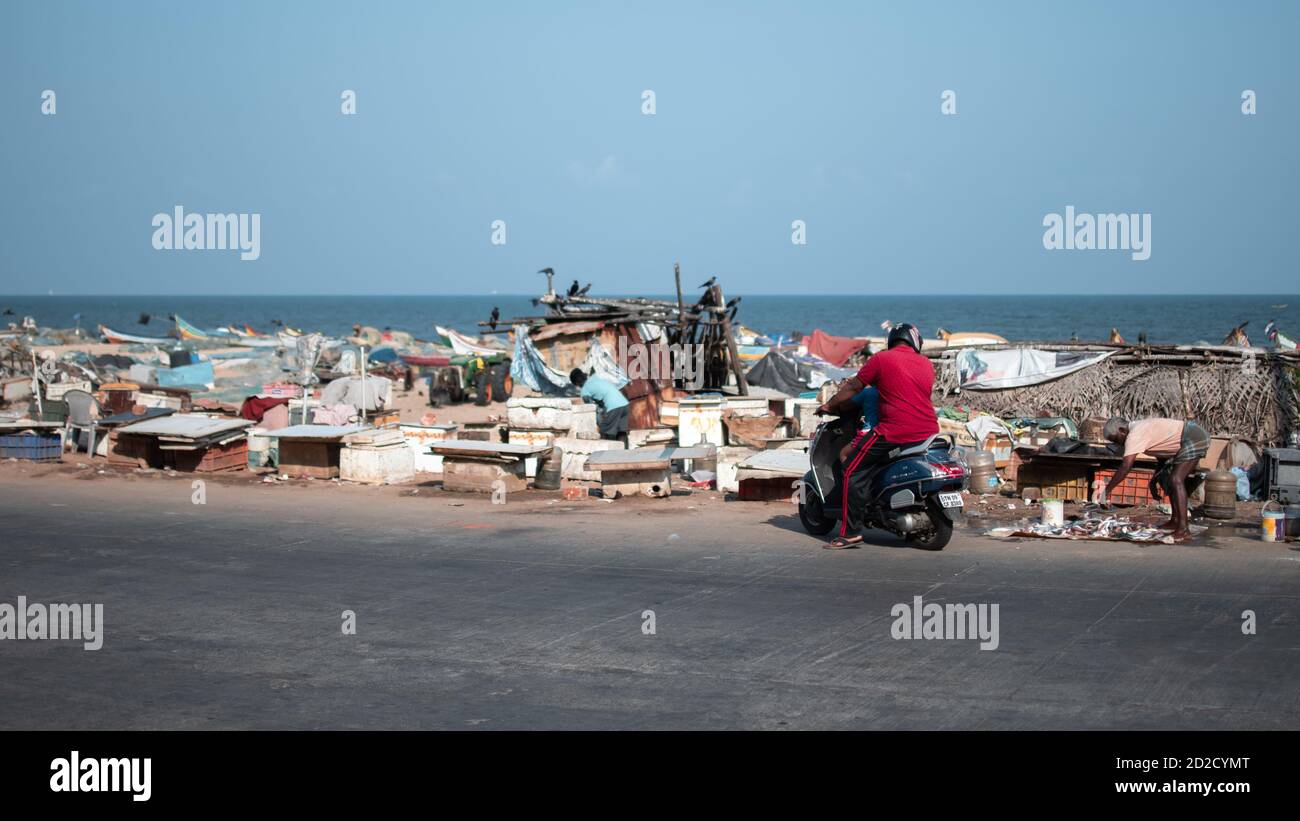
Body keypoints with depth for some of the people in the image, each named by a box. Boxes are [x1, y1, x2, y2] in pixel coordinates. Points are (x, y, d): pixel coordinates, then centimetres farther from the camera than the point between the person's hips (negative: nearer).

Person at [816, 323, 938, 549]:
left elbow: (853, 387, 6)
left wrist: (829, 405, 22)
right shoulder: (926, 364, 17)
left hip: (895, 431, -6)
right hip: (929, 431, 6)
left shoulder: (881, 359, 2)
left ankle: (851, 532, -8)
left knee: (852, 470, 1)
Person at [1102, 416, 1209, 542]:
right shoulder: (1140, 428, 13)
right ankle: (1175, 521, 25)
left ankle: (1183, 530, -25)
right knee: (1171, 480, 17)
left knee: (1176, 480, -18)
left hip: (1194, 440, -11)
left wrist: (1108, 489, -20)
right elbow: (1164, 451, 22)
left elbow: (1125, 467, -26)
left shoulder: (1135, 435, -18)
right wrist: (1155, 480, 19)